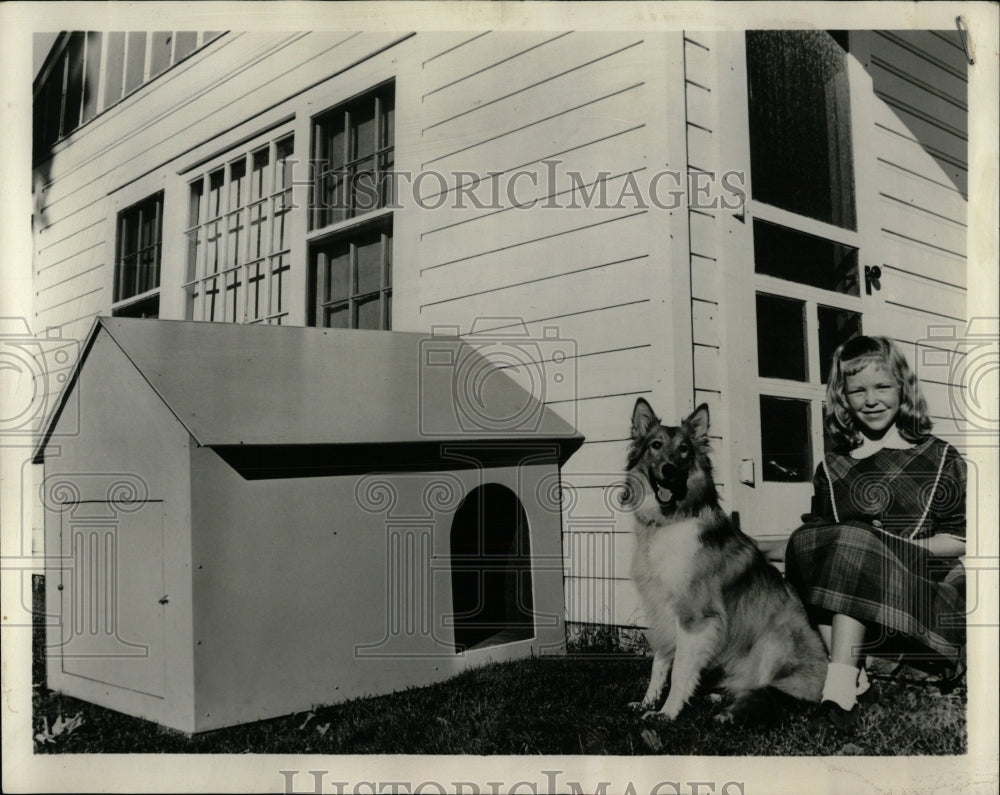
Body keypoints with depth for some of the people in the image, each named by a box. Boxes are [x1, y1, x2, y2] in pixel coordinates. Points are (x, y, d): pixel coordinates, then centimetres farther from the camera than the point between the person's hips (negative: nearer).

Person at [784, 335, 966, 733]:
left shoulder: (939, 458, 12)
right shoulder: (832, 469, 18)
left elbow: (960, 540, 8)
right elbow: (817, 528, 14)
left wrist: (899, 546, -9)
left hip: (922, 587, -2)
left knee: (854, 541, -32)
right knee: (803, 539, -28)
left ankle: (839, 687, -40)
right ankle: (853, 675, -38)